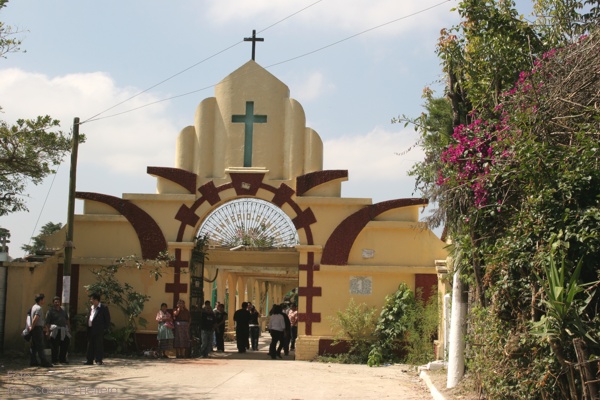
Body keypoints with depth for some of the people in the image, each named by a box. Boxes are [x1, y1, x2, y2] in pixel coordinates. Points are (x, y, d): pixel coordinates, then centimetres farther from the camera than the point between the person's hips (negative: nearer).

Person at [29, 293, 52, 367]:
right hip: (38, 329, -10)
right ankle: (44, 362, -8)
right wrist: (32, 327, -13)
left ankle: (33, 361, 15)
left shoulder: (34, 306, 15)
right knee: (40, 347, -8)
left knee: (34, 347, 12)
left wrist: (43, 326, 21)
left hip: (35, 329, 10)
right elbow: (35, 319, -25)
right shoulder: (38, 308, -15)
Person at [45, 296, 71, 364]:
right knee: (55, 346, -2)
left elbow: (67, 320, 24)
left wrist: (68, 328, 15)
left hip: (64, 331, 6)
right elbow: (47, 323, -7)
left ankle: (62, 359, 20)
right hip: (55, 331, -6)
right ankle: (54, 360, 6)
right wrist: (48, 330, -16)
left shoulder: (63, 311, 18)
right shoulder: (50, 311, -2)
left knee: (65, 346, 8)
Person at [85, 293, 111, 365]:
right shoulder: (91, 308, 18)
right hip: (90, 329, 8)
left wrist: (105, 328, -10)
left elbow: (107, 318, -6)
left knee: (99, 345, -5)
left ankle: (99, 360, -1)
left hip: (98, 330, -8)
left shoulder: (103, 308, -6)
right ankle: (90, 360, 16)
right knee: (90, 345, 10)